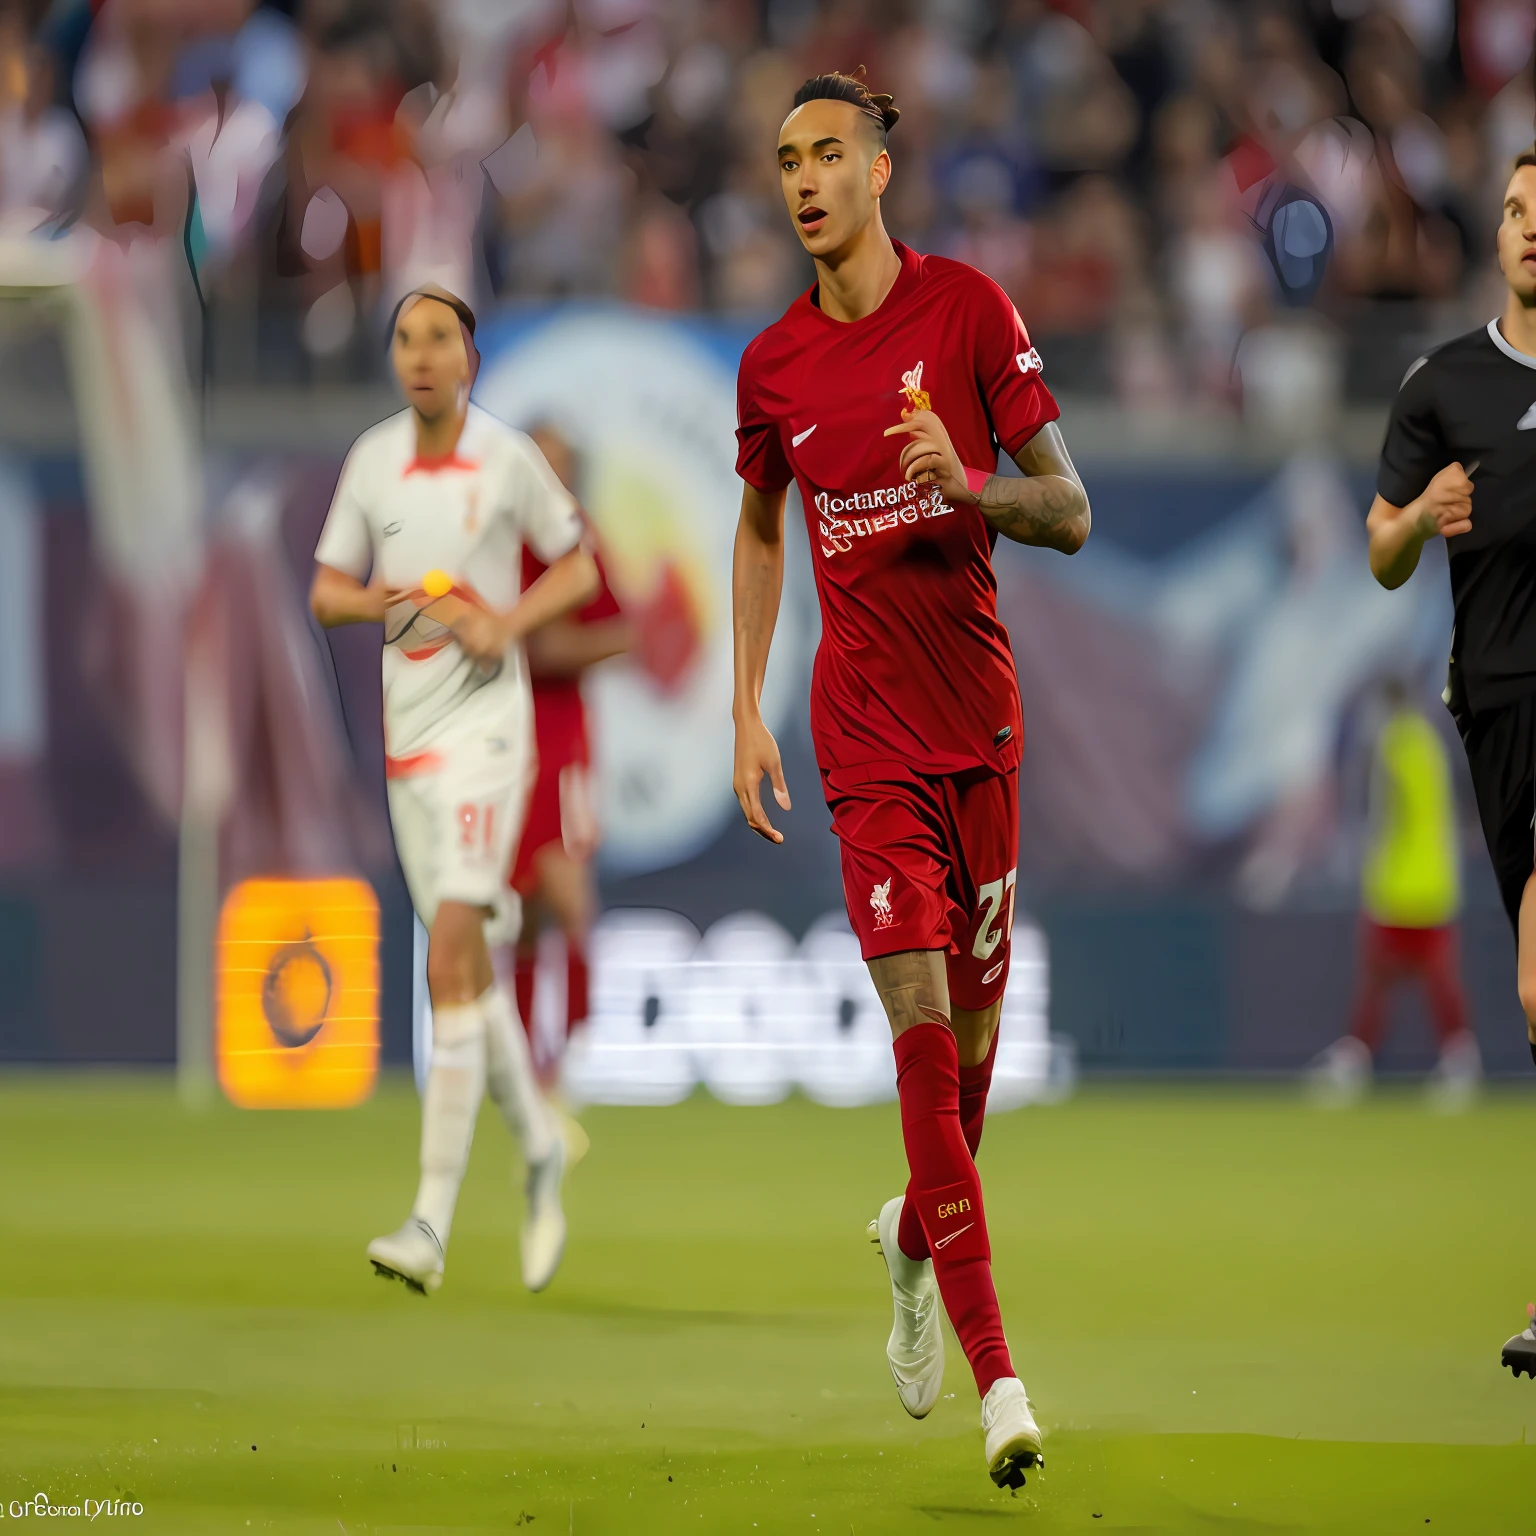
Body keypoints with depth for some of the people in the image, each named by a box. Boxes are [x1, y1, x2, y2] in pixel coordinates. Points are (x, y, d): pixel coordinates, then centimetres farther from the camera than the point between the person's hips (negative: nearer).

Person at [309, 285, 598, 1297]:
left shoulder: (510, 458, -5)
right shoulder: (371, 460, 7)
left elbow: (580, 568, 5)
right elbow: (326, 592, 13)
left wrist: (506, 622, -12)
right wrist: (381, 601, -8)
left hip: (486, 724, -5)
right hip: (407, 730, 5)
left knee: (451, 956, -16)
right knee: (468, 971, 10)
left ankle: (433, 1222, -20)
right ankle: (542, 1151, 33)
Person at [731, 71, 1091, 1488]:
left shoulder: (969, 308, -3)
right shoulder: (773, 366, 5)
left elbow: (1071, 512, -1)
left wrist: (968, 480, -21)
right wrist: (747, 708, 14)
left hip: (979, 717, 0)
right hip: (864, 731, 0)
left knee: (974, 1025, 7)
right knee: (922, 1024, -13)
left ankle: (913, 1238, 39)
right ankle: (994, 1374, -15)